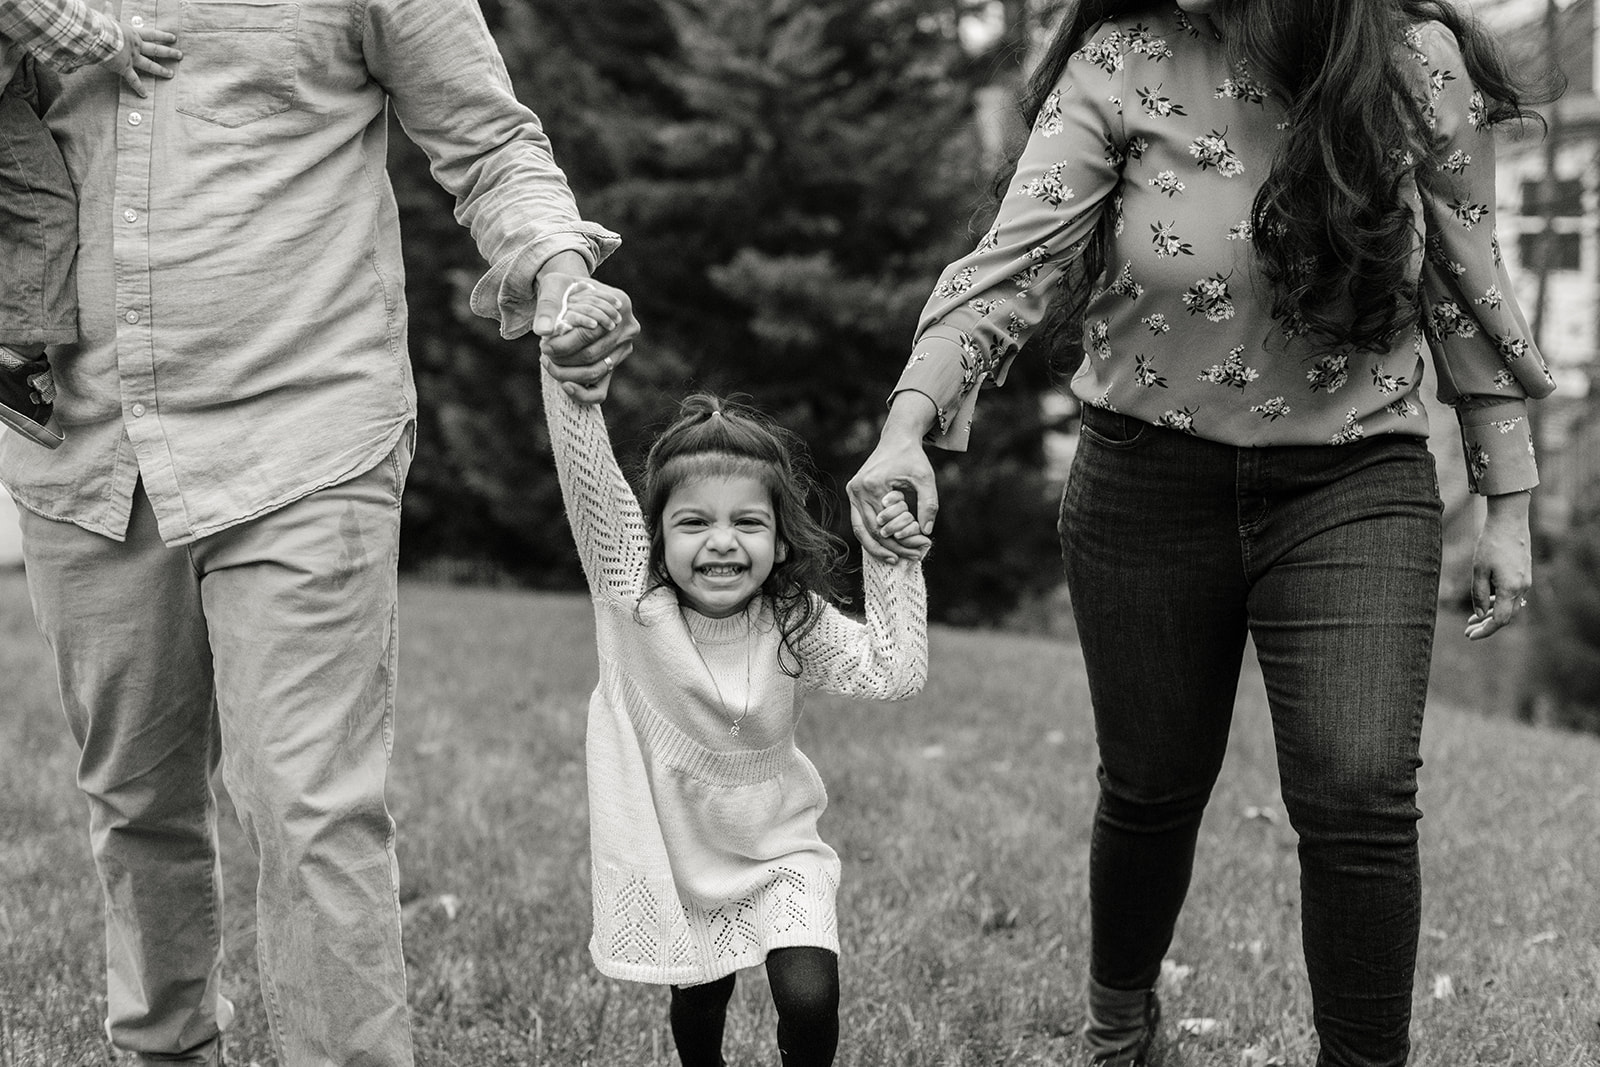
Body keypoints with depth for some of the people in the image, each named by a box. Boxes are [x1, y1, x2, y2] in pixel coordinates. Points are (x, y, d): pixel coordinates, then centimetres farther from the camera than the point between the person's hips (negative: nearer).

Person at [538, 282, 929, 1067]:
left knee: (810, 1001, -15)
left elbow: (893, 673, -14)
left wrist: (893, 570, -20)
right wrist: (570, 374, -39)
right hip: (671, 853, 0)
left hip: (774, 855, 0)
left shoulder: (796, 622, -10)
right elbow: (587, 475, -25)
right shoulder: (632, 591, -14)